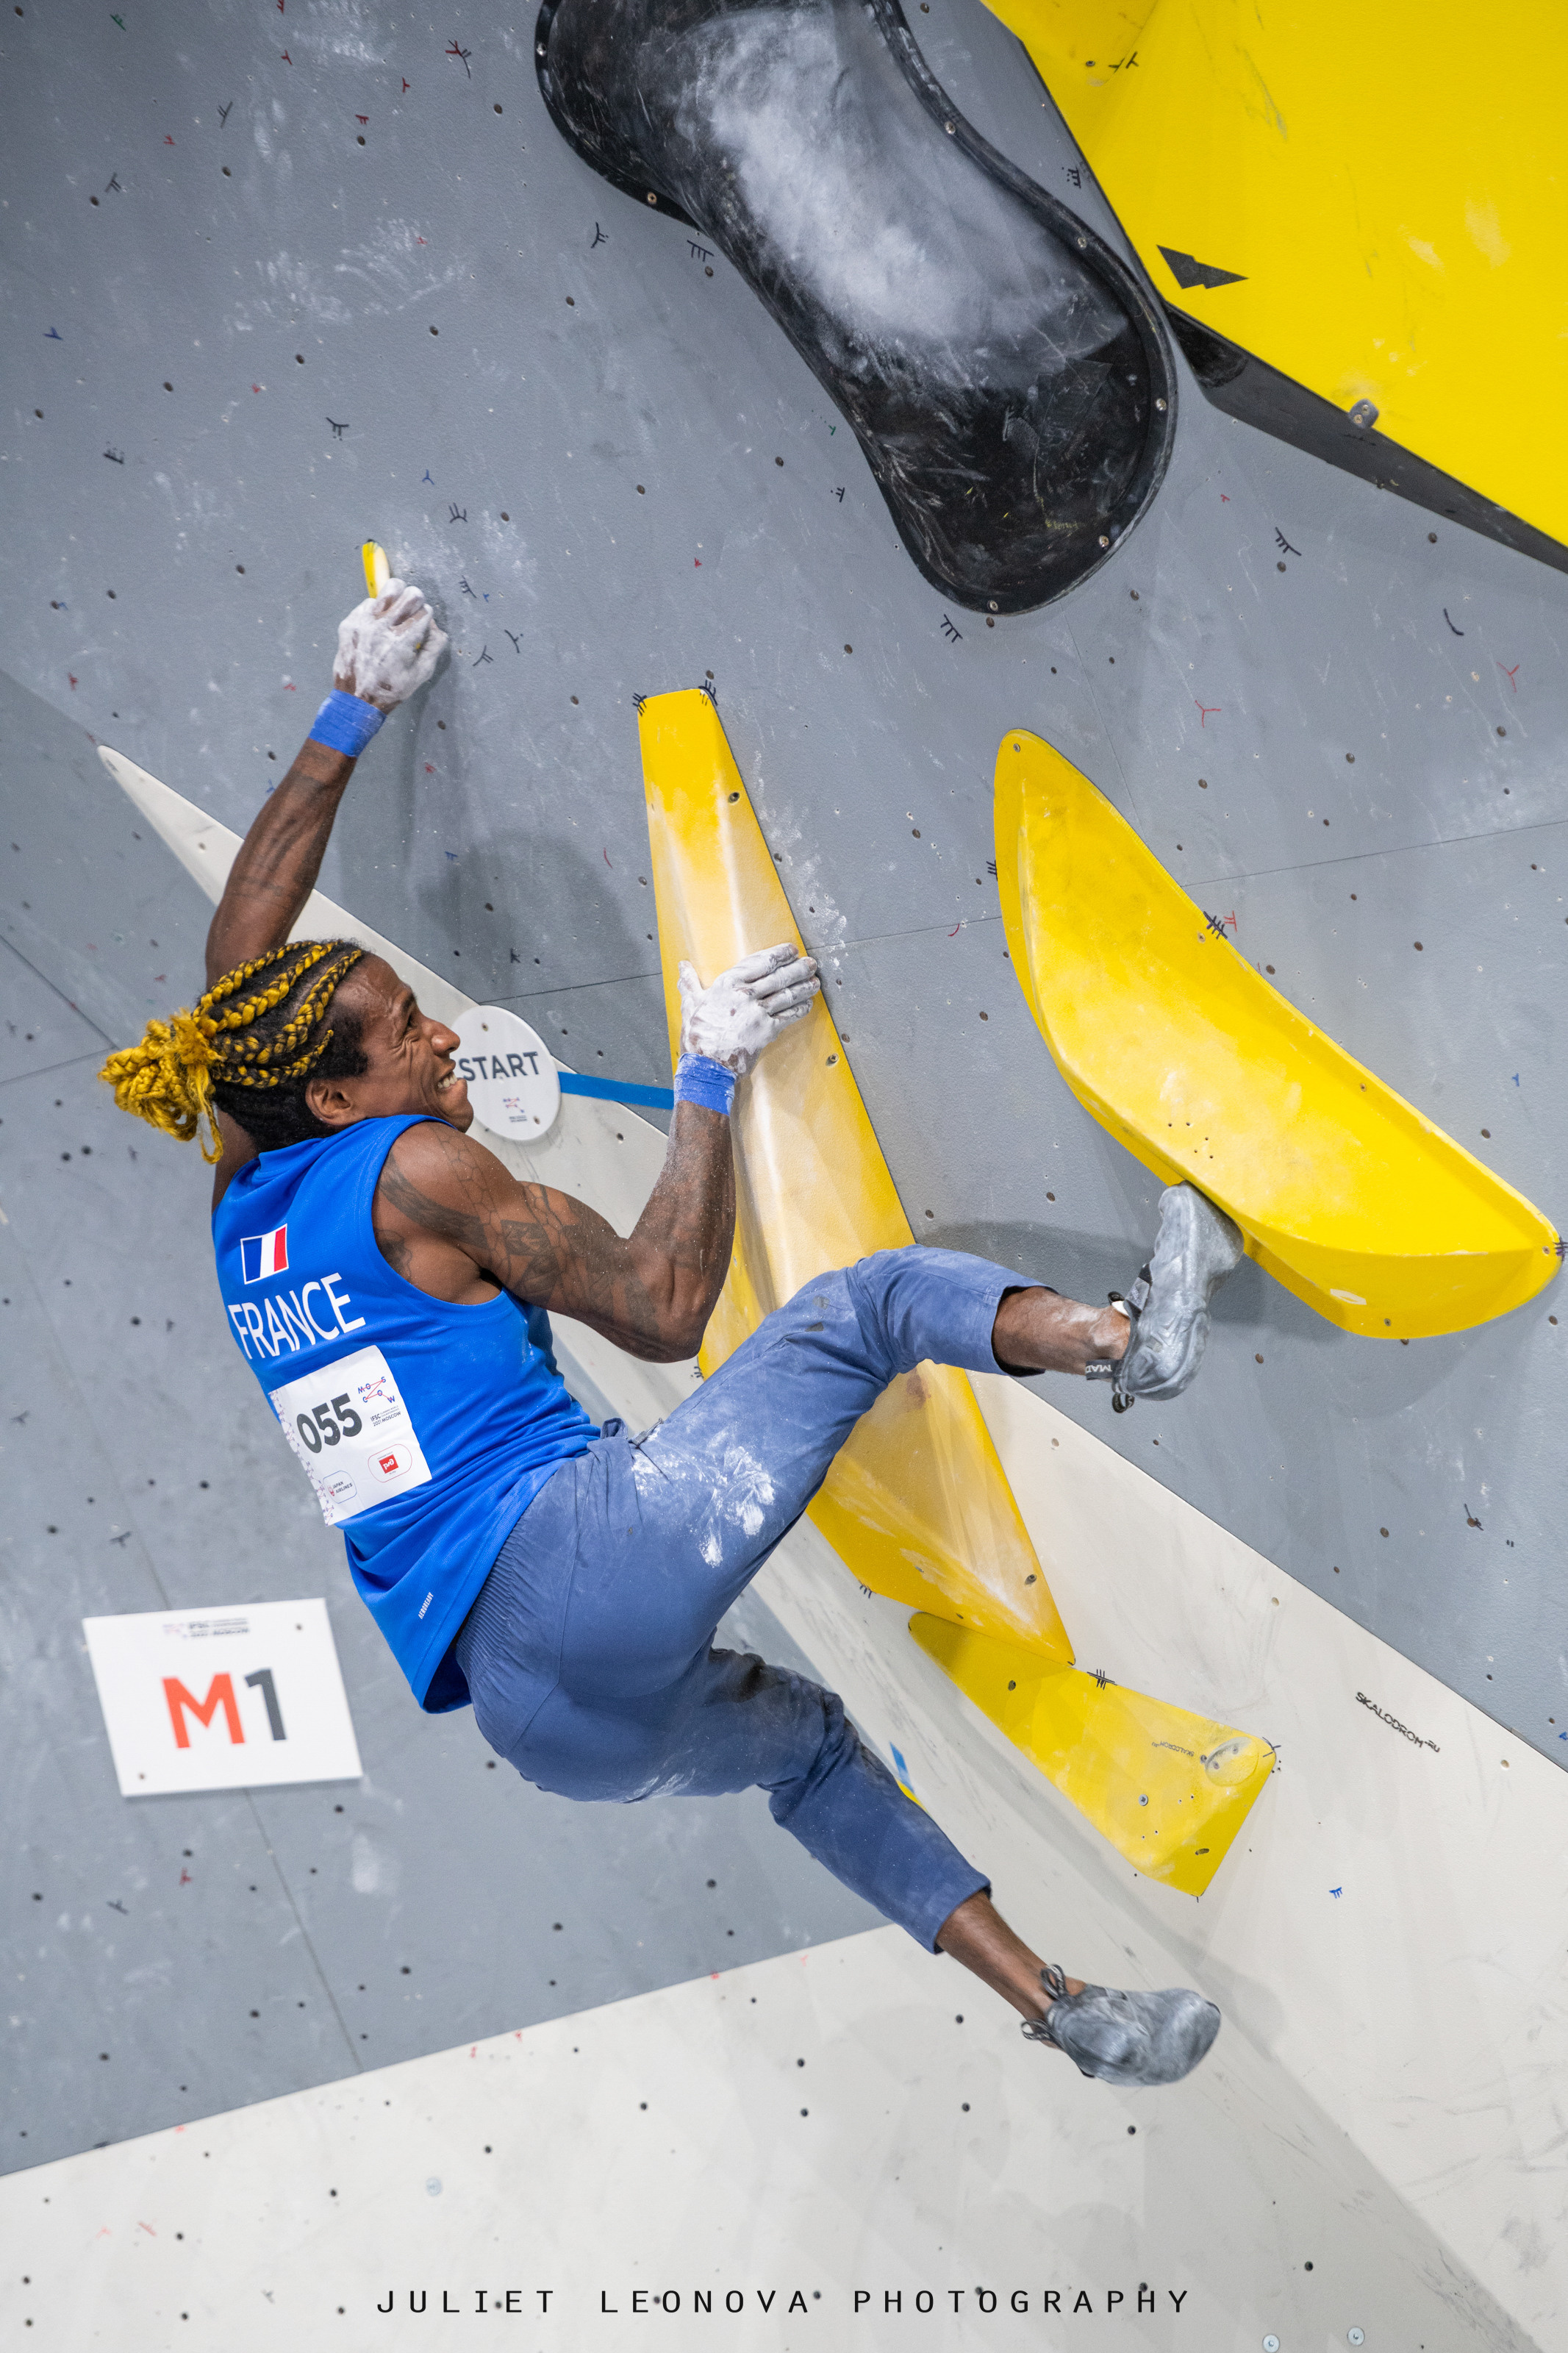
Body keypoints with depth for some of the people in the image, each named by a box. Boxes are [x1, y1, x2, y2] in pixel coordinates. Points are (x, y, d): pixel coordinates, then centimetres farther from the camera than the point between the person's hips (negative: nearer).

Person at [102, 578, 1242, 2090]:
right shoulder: (416, 1171, -4)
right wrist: (710, 1081, 4)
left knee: (809, 1741, 28)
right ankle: (1121, 1336, -26)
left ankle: (1063, 2007, 29)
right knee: (869, 1303, -3)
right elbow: (663, 1309, -2)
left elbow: (243, 942, 28)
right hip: (575, 1558, -8)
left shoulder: (249, 1200, 17)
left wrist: (349, 719, 33)